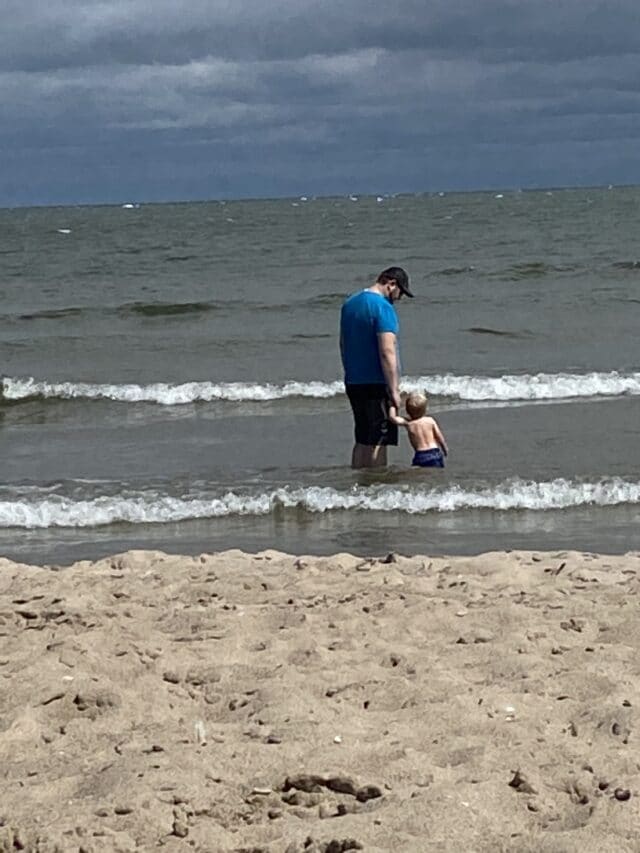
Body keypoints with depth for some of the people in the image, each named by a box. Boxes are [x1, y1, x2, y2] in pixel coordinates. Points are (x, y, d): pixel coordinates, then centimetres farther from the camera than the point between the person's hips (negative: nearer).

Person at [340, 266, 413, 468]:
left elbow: (343, 345, 21)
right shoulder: (383, 308, -16)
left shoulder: (350, 304, 12)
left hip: (353, 383, 8)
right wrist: (394, 390, -19)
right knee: (378, 442, -4)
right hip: (376, 384, -8)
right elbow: (387, 353, -21)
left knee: (362, 440, 14)